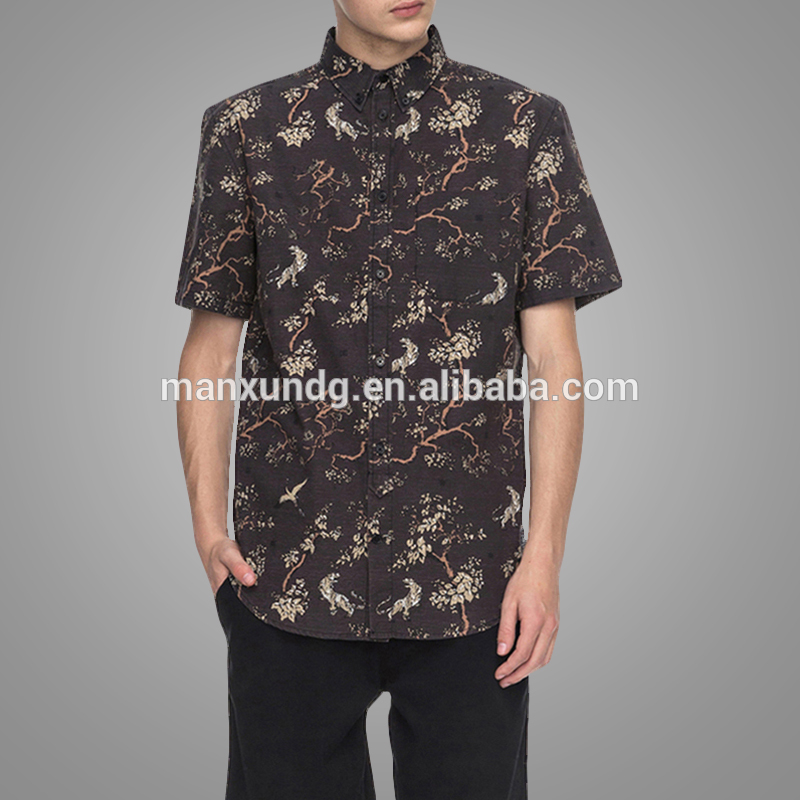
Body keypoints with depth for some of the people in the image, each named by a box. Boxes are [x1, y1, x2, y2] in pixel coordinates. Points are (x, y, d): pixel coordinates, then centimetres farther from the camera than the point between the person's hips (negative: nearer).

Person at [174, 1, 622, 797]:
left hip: (469, 580, 0)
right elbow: (210, 352, 6)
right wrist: (207, 526, -6)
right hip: (291, 578, 1)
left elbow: (554, 359, 0)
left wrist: (544, 554, -7)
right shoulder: (245, 130, 4)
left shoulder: (526, 126, 2)